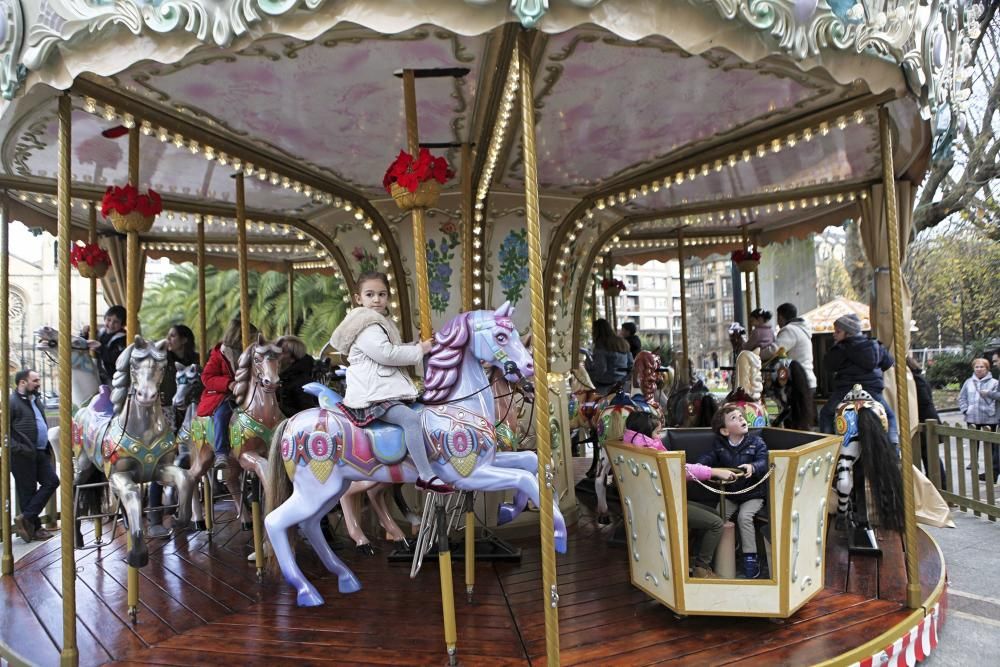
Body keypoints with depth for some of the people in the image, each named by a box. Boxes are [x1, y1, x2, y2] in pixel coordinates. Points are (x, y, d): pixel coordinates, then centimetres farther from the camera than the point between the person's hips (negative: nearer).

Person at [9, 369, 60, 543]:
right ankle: (34, 528, 12)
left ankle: (26, 518, 11)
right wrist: (17, 448, -20)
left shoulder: (35, 399, 15)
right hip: (23, 455, -8)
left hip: (40, 452, 8)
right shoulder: (12, 402, -10)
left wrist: (47, 446, 15)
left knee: (52, 481, 4)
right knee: (28, 491, 2)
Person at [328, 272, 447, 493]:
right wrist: (419, 350, -11)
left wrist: (419, 345, 16)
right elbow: (387, 354, -20)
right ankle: (426, 476, -31)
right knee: (411, 418, -29)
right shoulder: (366, 327, -10)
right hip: (372, 397, -11)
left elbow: (395, 349, 31)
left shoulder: (382, 324, 23)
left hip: (387, 392, 11)